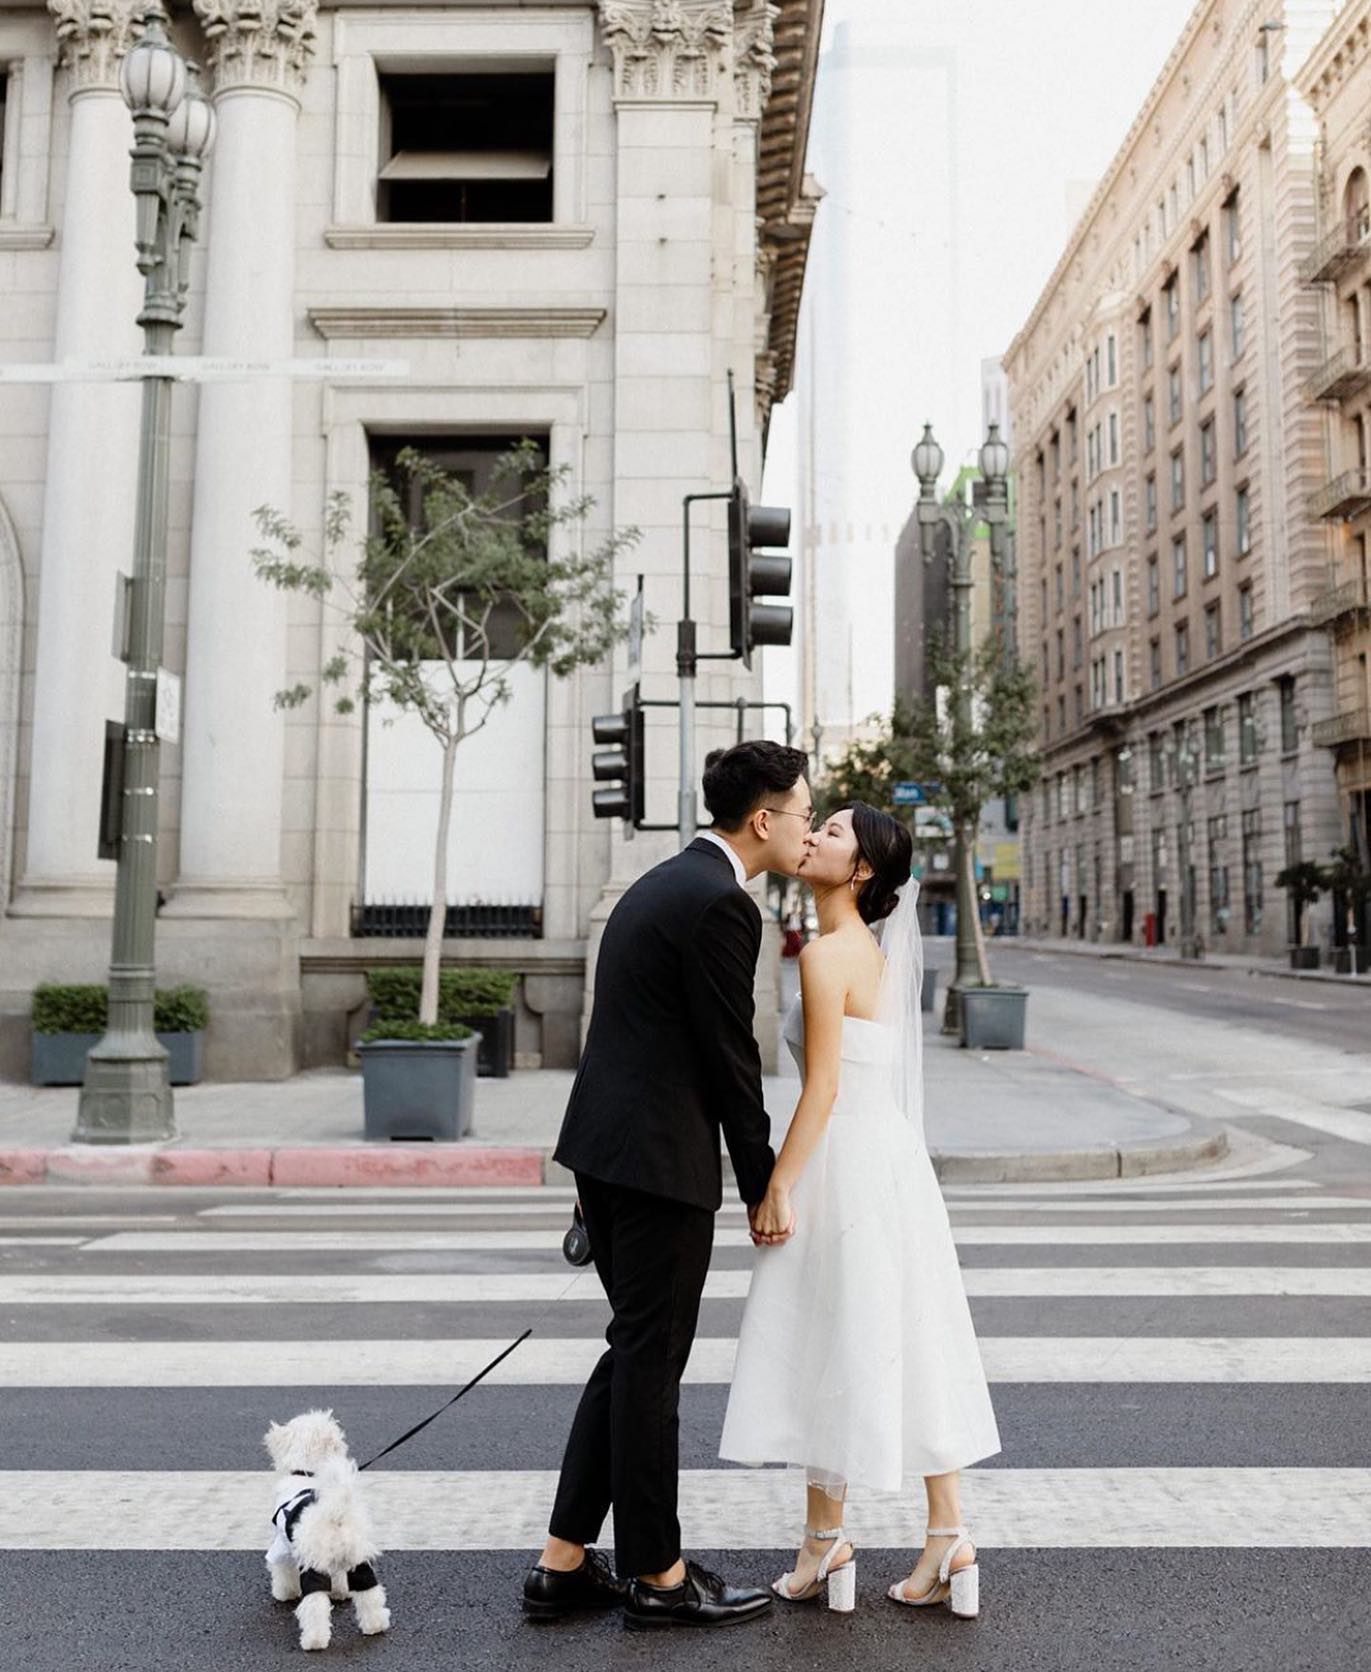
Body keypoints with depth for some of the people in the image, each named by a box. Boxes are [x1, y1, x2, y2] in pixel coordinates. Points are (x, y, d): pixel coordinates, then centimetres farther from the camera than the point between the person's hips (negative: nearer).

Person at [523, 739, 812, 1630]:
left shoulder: (664, 883, 16)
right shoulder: (721, 902, -15)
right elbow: (731, 1055, -14)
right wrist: (763, 1184, -3)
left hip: (605, 1146, 10)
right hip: (660, 1159, -10)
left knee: (634, 1353, 17)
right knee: (652, 1363, 3)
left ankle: (564, 1563, 23)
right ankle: (657, 1575, 20)